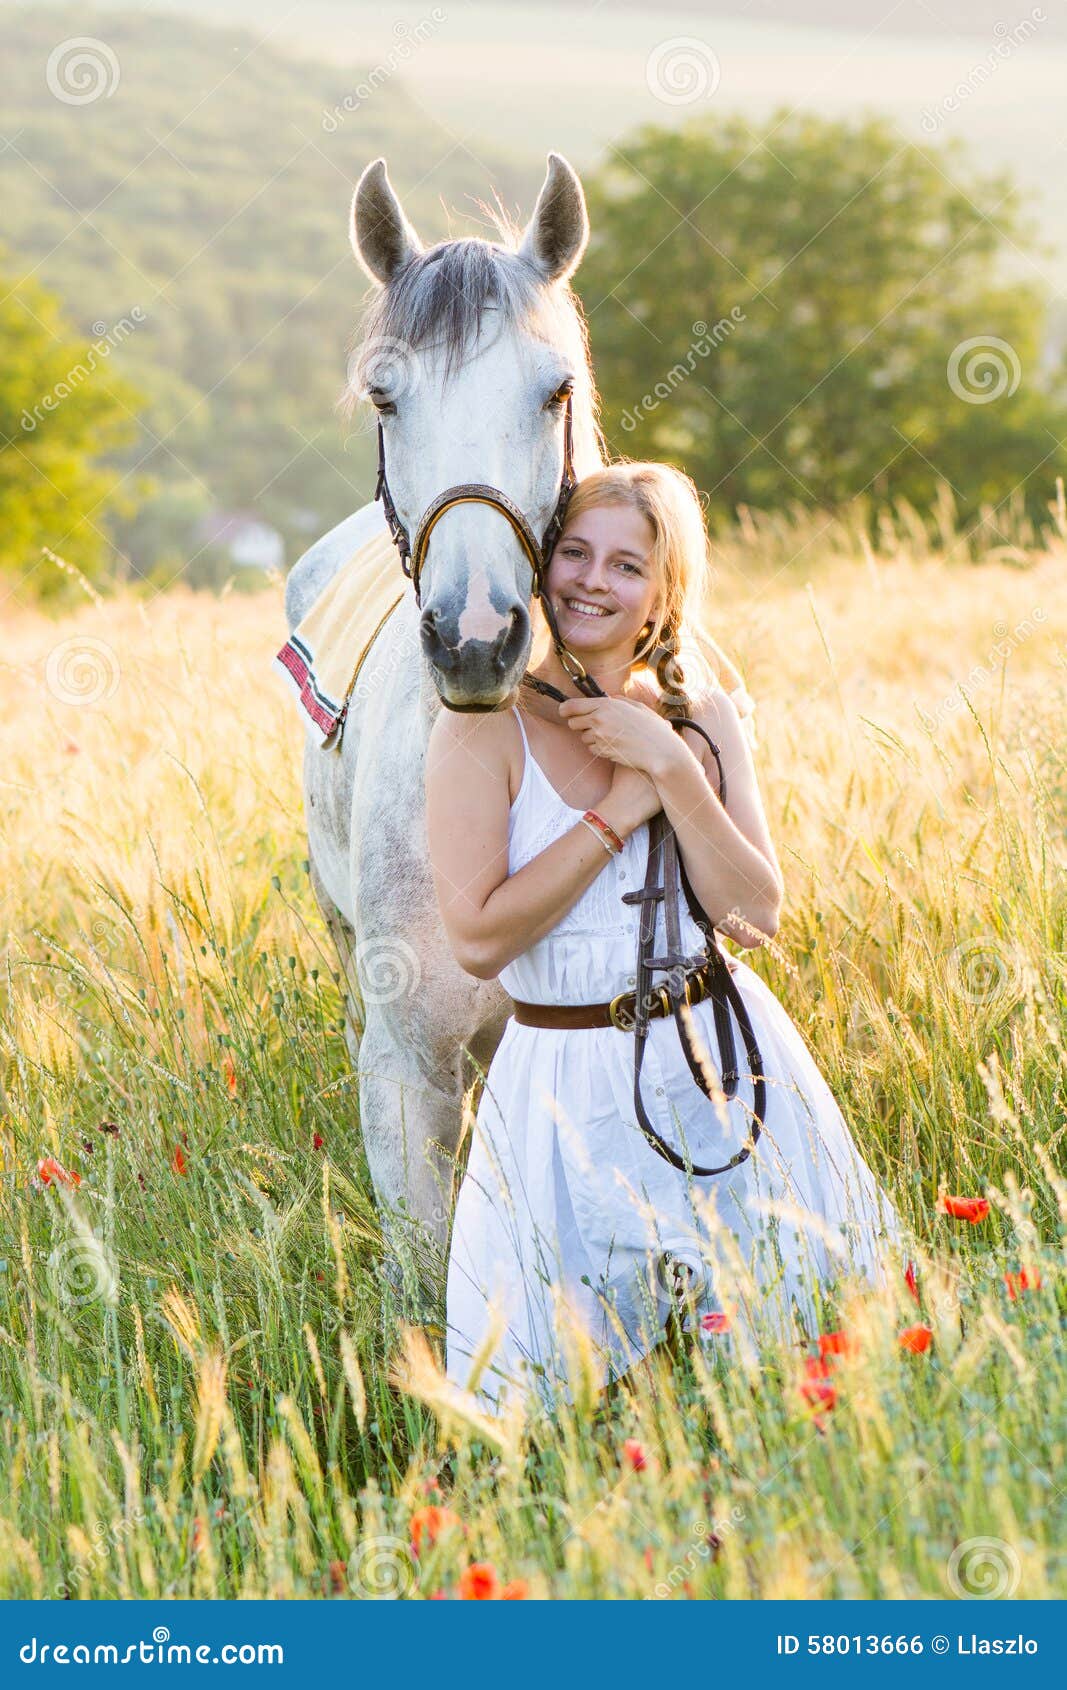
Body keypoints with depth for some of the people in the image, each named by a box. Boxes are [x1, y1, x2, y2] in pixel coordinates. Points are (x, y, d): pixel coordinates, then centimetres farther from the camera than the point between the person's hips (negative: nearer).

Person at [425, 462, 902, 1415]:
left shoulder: (698, 716, 4)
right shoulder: (486, 725, -9)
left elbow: (756, 918, -6)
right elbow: (478, 939, -18)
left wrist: (673, 771, -16)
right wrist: (620, 811, -15)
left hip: (723, 1068, 3)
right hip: (572, 1093, -3)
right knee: (557, 1383, 3)